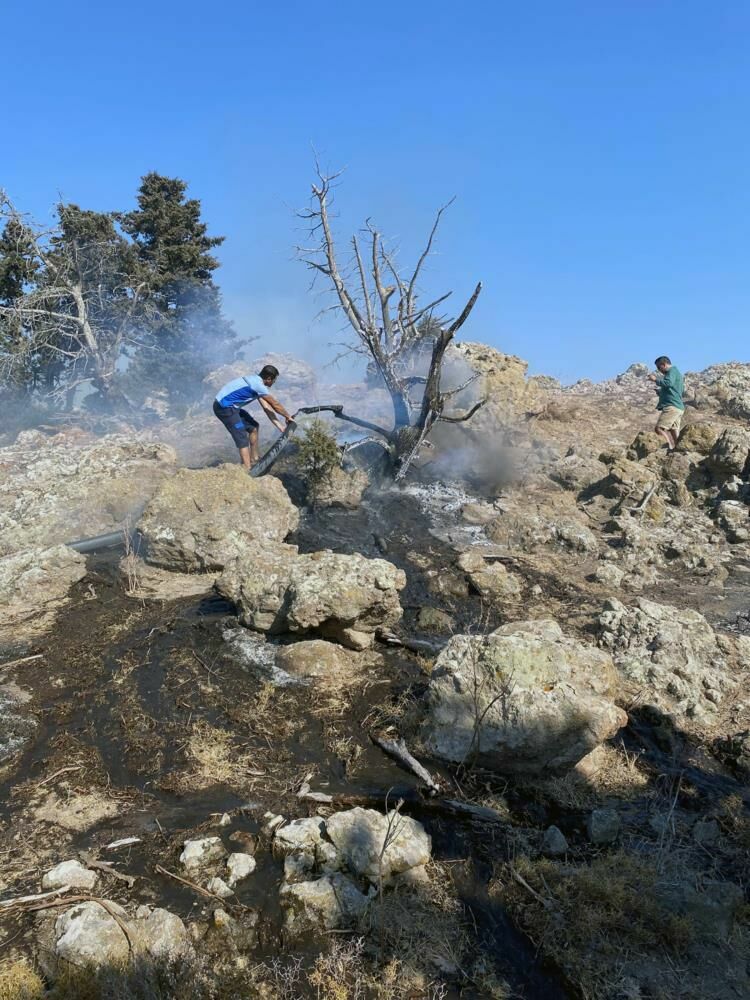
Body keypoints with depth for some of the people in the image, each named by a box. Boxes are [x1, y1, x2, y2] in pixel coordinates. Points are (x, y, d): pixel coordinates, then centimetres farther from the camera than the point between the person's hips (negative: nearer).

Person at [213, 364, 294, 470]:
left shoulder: (256, 381, 11)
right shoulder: (258, 385, -19)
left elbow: (267, 408, 13)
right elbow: (275, 404, -9)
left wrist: (281, 427, 11)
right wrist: (288, 417, 7)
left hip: (229, 405, 10)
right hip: (224, 407, -10)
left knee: (253, 427, 18)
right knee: (243, 440, -13)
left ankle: (254, 460, 28)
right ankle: (248, 472, -16)